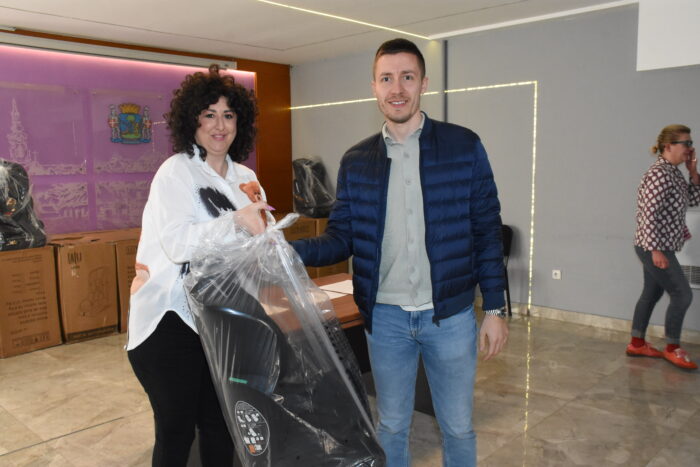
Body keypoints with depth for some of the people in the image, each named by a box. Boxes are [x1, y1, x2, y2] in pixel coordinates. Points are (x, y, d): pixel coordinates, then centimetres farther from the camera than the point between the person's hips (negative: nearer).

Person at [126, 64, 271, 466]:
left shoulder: (245, 177, 11)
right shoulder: (176, 172, -9)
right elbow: (179, 243, -23)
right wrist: (236, 221, -33)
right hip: (172, 318, -6)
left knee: (221, 424, 14)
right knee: (177, 430, 4)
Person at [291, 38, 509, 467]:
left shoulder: (464, 146, -4)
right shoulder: (356, 161, 2)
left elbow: (487, 231, -2)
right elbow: (341, 239, 1)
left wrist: (495, 309, -3)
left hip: (450, 316, -1)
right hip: (385, 318, 2)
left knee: (458, 426, 14)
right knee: (392, 425, 18)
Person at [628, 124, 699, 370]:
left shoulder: (673, 172, 12)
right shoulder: (659, 174, -19)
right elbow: (649, 214, -23)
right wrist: (656, 250, -24)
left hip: (660, 247, 10)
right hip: (653, 247, -10)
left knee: (652, 293, 14)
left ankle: (637, 344, 24)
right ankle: (672, 348, 11)